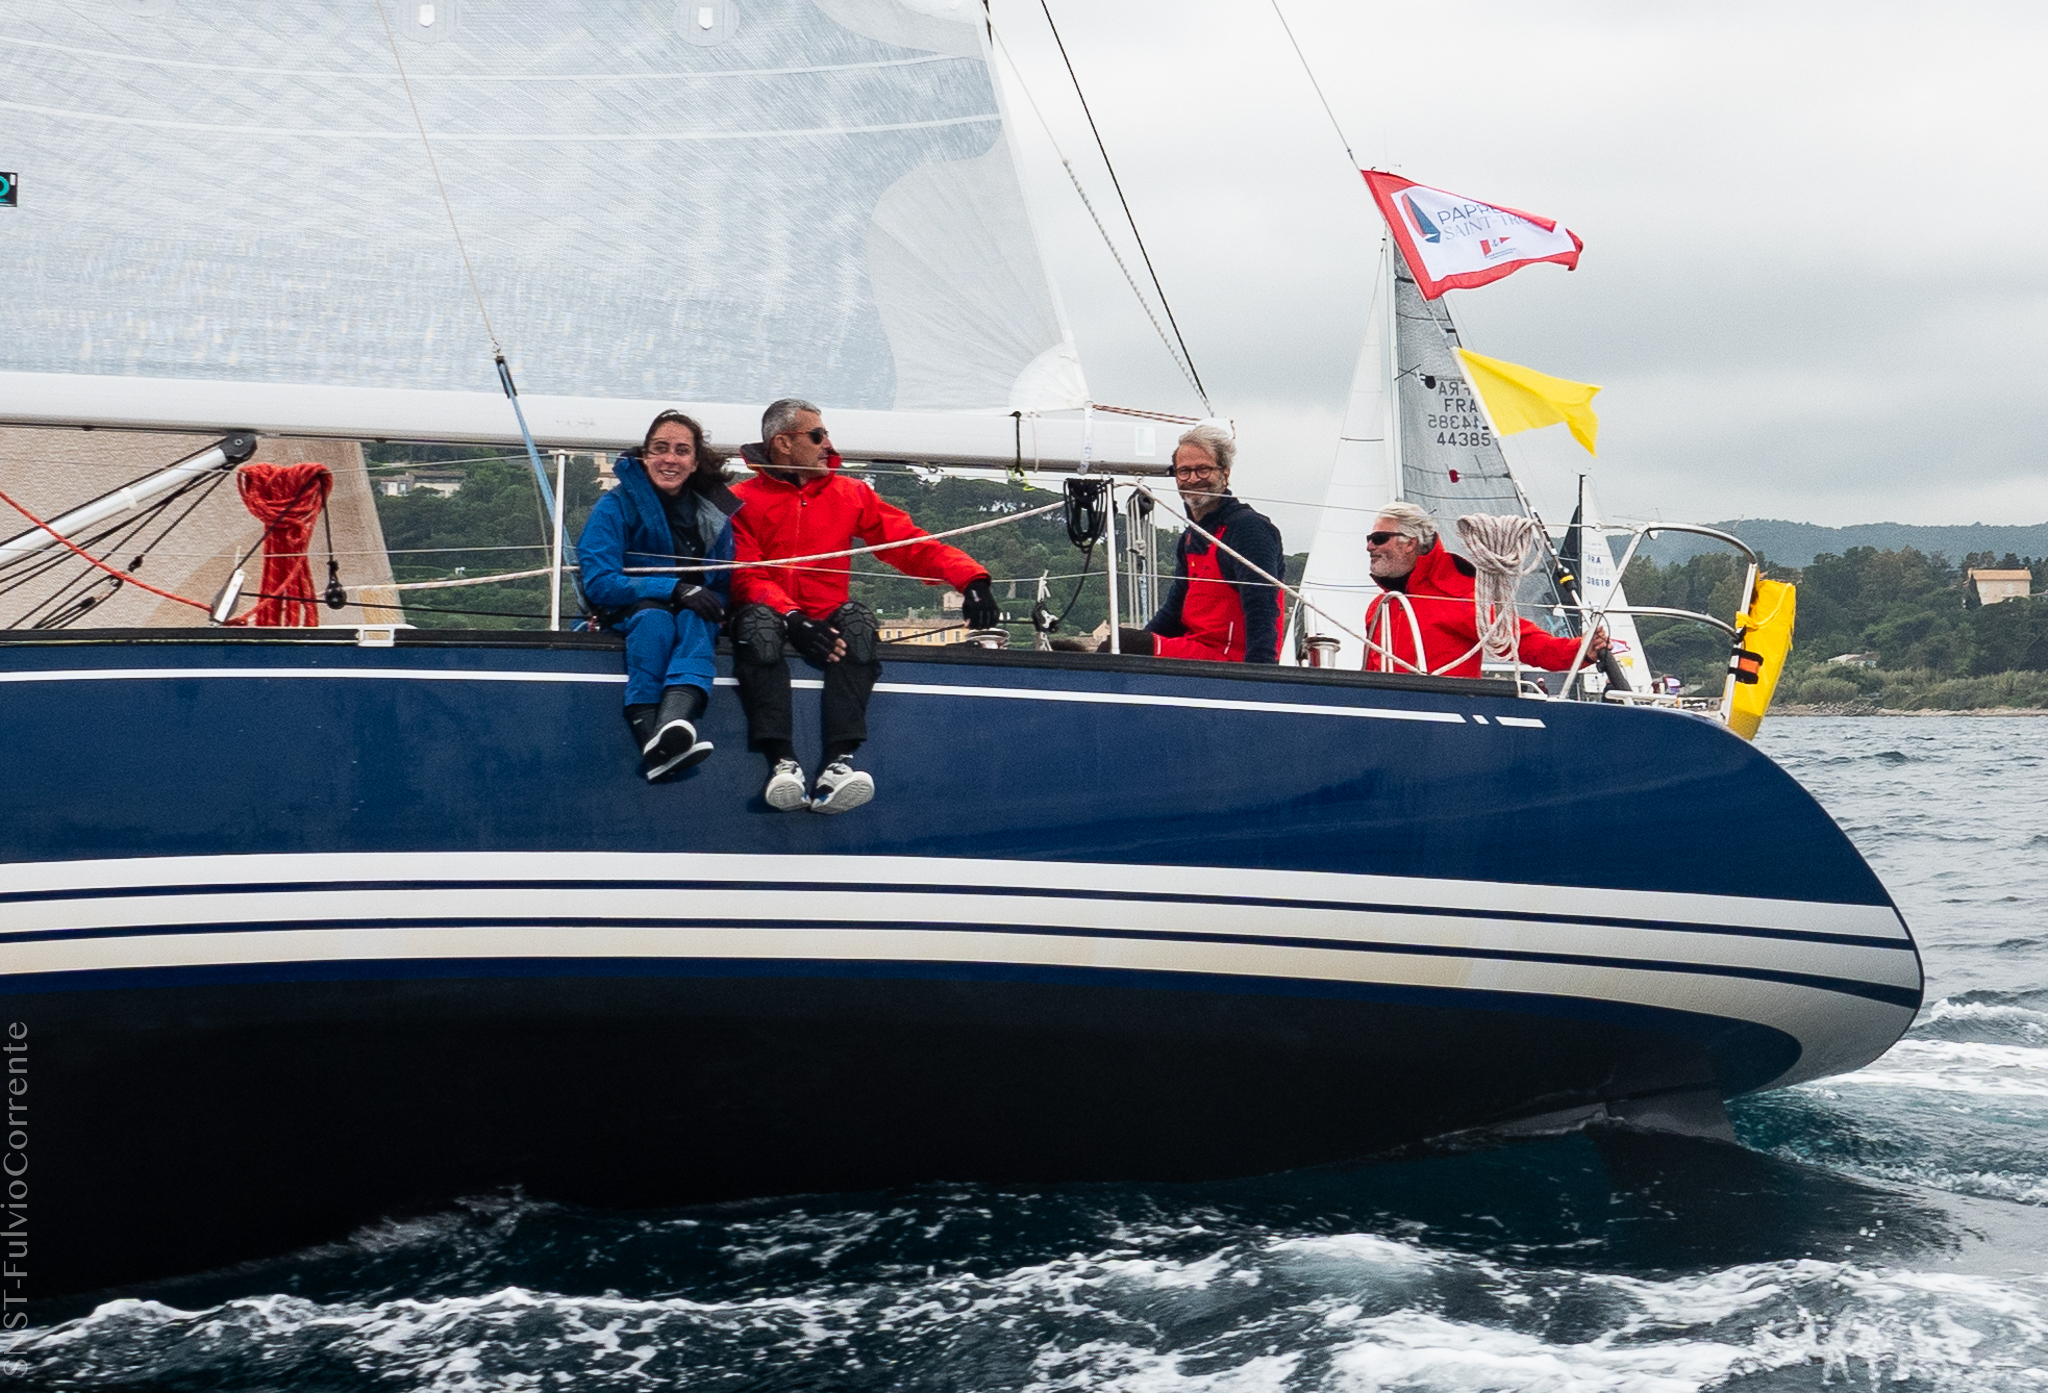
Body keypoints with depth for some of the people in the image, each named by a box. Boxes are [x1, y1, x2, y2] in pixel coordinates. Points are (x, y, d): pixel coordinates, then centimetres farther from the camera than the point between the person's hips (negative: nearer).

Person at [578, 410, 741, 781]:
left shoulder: (713, 515, 8)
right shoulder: (616, 507, -3)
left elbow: (723, 588, 14)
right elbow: (598, 583, -13)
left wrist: (712, 603, -12)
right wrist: (673, 589, -24)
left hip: (694, 619, 2)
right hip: (628, 618, -2)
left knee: (696, 618, -34)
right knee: (654, 616, -37)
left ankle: (673, 720, -65)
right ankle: (647, 736, -58)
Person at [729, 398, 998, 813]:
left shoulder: (850, 494, 15)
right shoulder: (741, 500, 6)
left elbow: (910, 543, 6)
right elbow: (745, 576, -6)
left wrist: (970, 578, -11)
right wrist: (793, 620, -25)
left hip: (827, 622, 2)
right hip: (774, 621, -2)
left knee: (856, 617, -31)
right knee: (758, 620, -35)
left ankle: (839, 763, -44)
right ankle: (782, 762, -46)